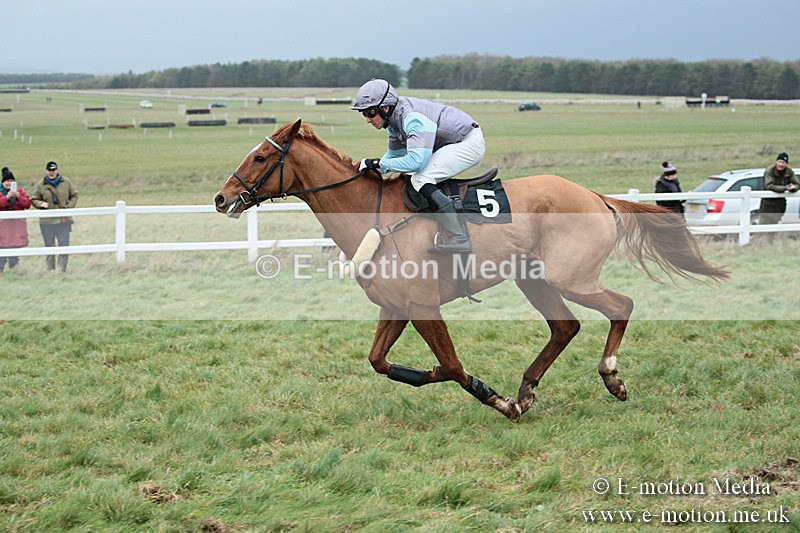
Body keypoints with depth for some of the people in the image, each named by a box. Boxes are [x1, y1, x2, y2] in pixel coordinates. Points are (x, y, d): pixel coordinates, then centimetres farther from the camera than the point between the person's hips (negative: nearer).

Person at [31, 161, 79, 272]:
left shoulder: (66, 182, 5)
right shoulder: (41, 185, 3)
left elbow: (74, 195, 13)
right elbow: (34, 199, 9)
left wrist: (69, 207, -2)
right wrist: (41, 204, -12)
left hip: (64, 220, 0)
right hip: (47, 220, 0)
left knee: (64, 244, -4)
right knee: (49, 245, 5)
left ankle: (62, 268, 0)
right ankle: (50, 269, 12)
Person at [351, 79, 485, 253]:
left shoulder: (412, 118, -29)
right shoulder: (394, 118, 2)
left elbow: (416, 161, -38)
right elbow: (395, 153, 17)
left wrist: (379, 163, -30)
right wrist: (371, 170, 3)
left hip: (470, 143, -11)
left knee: (420, 179, -23)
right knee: (409, 178, 13)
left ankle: (459, 239, -29)